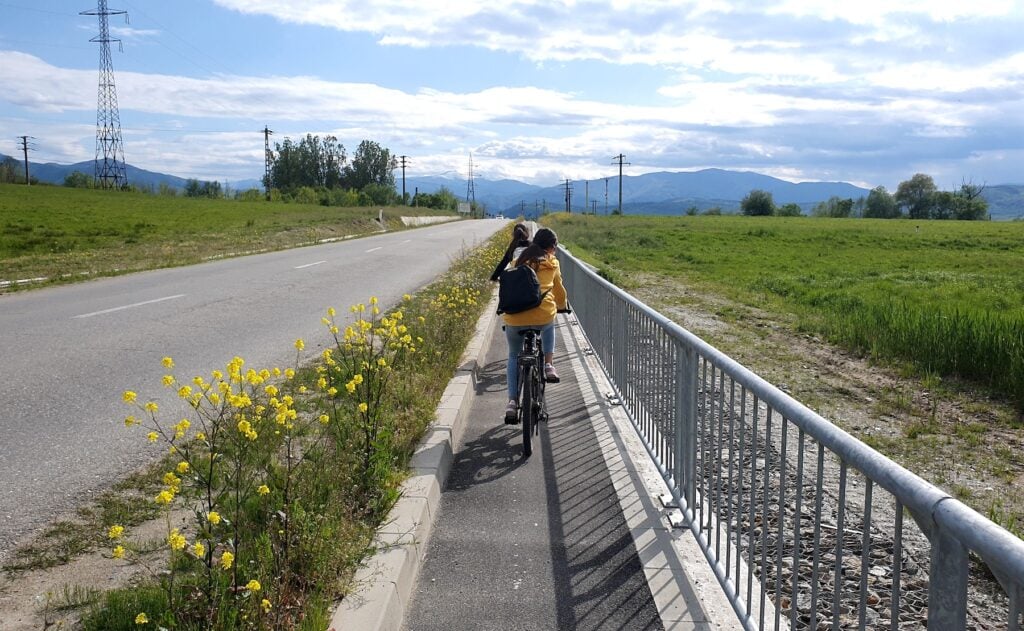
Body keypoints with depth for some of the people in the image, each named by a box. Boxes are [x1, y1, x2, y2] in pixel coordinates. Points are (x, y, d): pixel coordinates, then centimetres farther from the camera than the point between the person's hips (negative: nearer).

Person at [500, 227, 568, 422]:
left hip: (514, 318, 1)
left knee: (513, 357, 23)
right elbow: (558, 289, 21)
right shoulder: (551, 263, 8)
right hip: (543, 316, -1)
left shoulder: (519, 260, 14)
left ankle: (512, 401, 10)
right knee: (549, 326, 38)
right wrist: (563, 306, 42)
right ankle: (548, 365, 21)